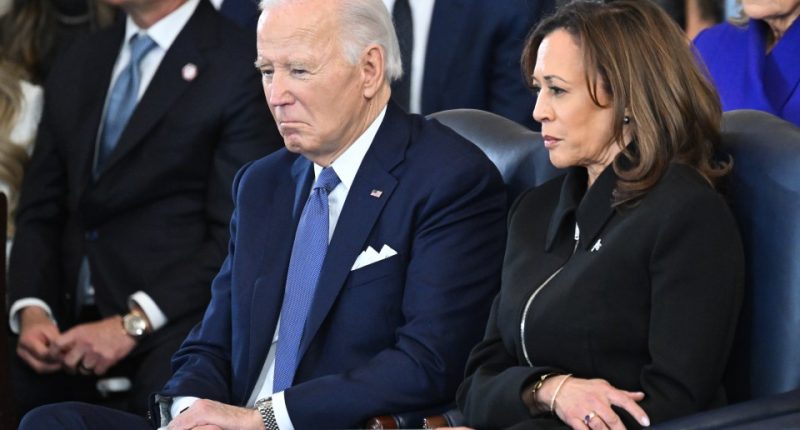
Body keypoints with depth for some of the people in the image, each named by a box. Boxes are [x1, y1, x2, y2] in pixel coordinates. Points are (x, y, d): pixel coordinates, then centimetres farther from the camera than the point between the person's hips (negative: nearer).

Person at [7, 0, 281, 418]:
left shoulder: (238, 66, -3)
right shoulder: (78, 61, 17)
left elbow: (238, 237, -9)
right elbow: (40, 211, 16)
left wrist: (132, 323, -15)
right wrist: (31, 309, -2)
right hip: (65, 324, 5)